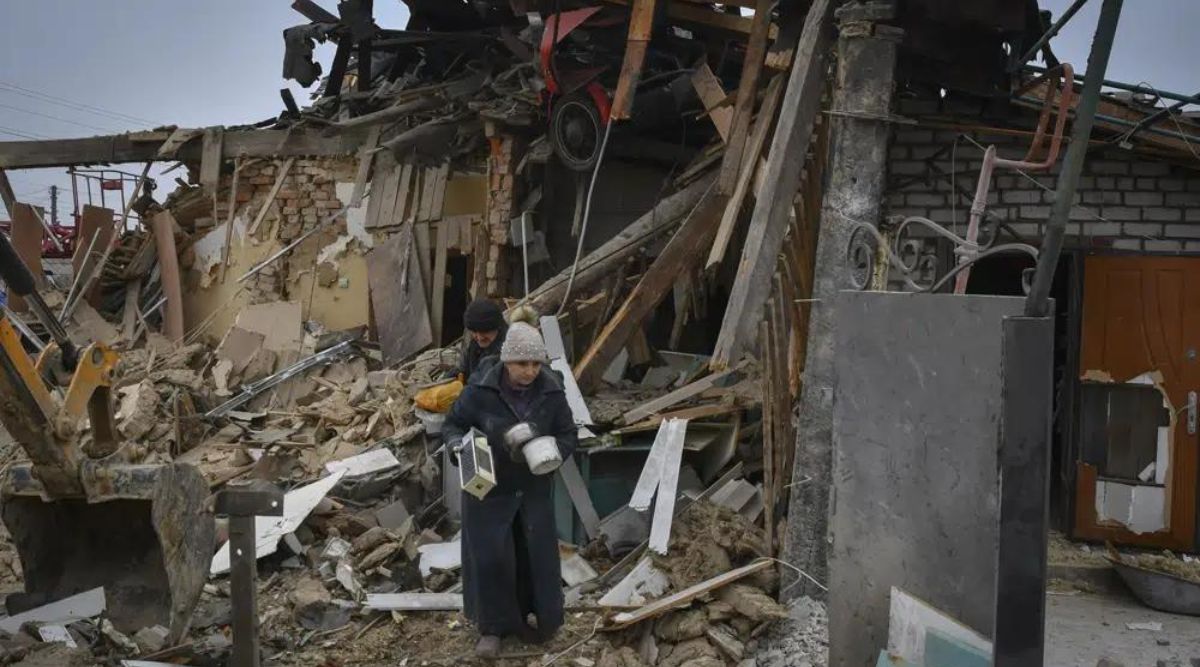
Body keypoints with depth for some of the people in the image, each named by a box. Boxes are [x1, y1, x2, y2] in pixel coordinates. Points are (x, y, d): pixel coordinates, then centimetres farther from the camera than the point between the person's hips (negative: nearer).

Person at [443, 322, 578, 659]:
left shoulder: (551, 391, -12)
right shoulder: (481, 389, -19)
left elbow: (568, 435, -2)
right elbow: (453, 425, -5)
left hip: (533, 488, 2)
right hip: (488, 488, -2)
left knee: (535, 554, 8)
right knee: (489, 556, 1)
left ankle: (524, 617, 29)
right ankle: (493, 627, 18)